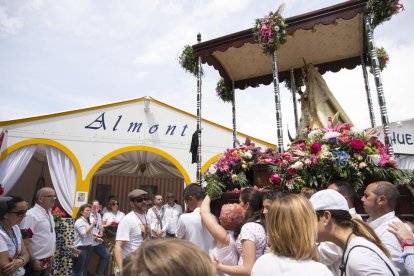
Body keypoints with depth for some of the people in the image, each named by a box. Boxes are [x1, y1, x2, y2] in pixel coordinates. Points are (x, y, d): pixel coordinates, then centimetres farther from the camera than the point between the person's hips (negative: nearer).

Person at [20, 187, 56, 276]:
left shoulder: (49, 213, 8)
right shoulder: (31, 215, -18)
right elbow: (24, 240, -21)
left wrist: (50, 255, 16)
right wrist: (33, 260, -20)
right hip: (36, 261, -8)